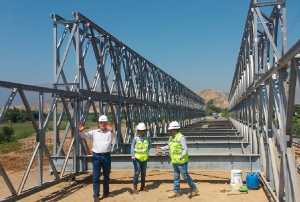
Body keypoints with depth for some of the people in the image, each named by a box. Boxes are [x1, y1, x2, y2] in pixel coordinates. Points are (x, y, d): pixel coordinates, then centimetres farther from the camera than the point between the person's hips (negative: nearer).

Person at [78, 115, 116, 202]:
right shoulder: (94, 132, 6)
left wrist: (112, 131, -40)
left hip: (106, 156, 1)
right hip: (97, 156, -1)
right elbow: (85, 135, -7)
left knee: (106, 175, 16)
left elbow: (114, 135, -16)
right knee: (96, 177, -2)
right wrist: (81, 131, -30)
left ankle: (106, 192, 33)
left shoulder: (109, 132, 4)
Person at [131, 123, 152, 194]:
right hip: (137, 158, -5)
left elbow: (150, 142, 25)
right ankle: (135, 187, 3)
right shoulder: (135, 138, -8)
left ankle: (143, 186, 28)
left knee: (143, 172, 14)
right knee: (137, 172, -7)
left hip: (144, 158, 5)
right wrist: (133, 156, -24)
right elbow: (132, 147, -12)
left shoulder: (146, 138, 5)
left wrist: (148, 149, 13)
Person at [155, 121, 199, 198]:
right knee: (176, 176, 14)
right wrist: (161, 148, 19)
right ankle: (176, 192, 24)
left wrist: (183, 155, -40)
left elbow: (185, 149, -22)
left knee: (185, 176, 1)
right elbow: (169, 146, 23)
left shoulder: (181, 137, -19)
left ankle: (194, 189, 17)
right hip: (175, 161, 8)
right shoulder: (171, 137, 7)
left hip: (181, 161, -8)